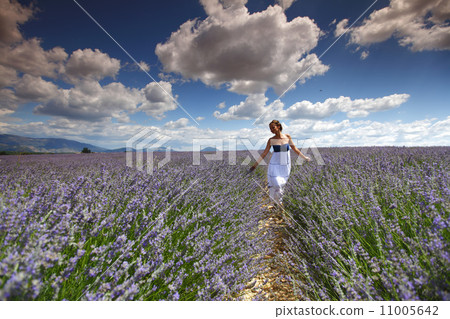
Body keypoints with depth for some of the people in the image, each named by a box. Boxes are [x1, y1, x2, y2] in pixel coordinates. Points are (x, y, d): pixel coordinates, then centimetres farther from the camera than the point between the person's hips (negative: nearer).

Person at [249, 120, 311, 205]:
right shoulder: (271, 140, -6)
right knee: (276, 185, -5)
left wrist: (304, 157, 14)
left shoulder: (287, 136, -2)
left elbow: (294, 148, 9)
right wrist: (255, 164, -2)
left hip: (286, 166, 2)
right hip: (275, 166, -2)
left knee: (282, 184, 13)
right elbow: (264, 153, -1)